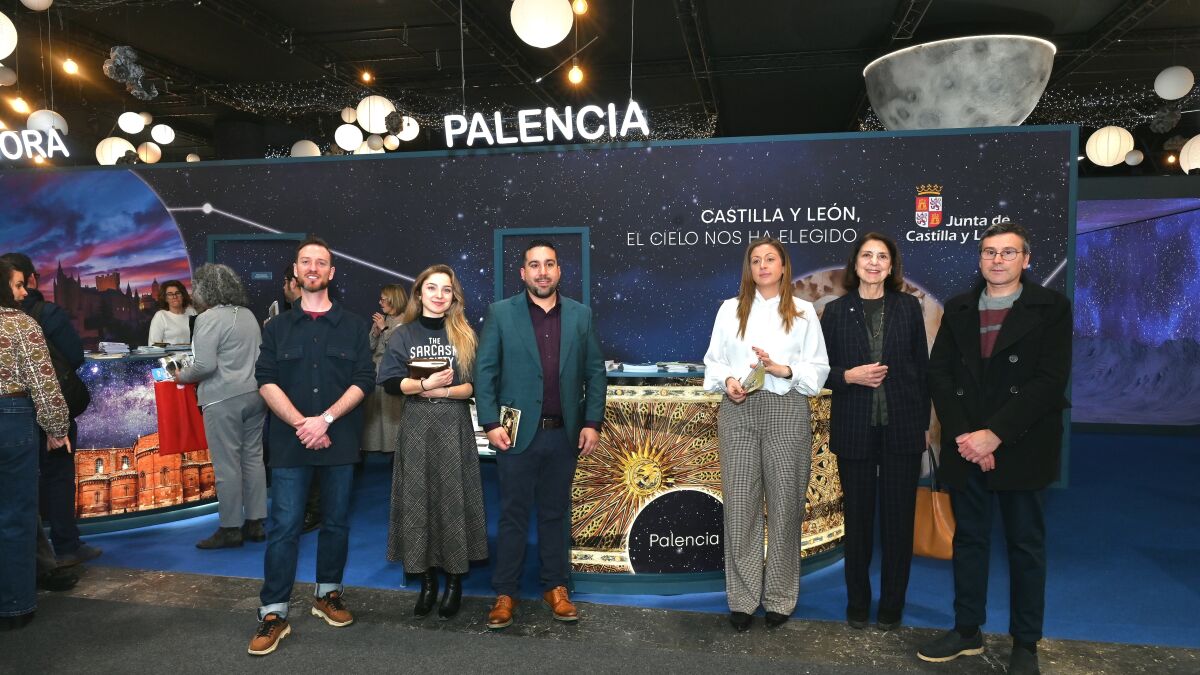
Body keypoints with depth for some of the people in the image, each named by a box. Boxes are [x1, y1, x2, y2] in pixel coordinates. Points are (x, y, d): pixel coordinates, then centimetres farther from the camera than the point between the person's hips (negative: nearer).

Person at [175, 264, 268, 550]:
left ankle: (231, 529, 7)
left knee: (227, 465, 0)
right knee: (253, 458, 10)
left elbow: (205, 365, -16)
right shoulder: (247, 314, 12)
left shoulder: (209, 318, -10)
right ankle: (255, 522, 17)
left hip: (224, 400, -8)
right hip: (255, 394, 8)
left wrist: (182, 376, 1)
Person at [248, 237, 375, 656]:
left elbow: (364, 381, -2)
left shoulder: (353, 326, 6)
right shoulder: (277, 327, 8)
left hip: (340, 442, 1)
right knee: (284, 527, -1)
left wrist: (326, 419, -13)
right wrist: (301, 424, -14)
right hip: (290, 443, 0)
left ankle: (328, 595, 27)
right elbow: (266, 382, -1)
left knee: (336, 522, 10)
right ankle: (273, 615, 7)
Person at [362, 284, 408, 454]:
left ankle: (394, 444, 0)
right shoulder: (380, 319, 14)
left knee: (392, 409, -7)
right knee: (375, 407, 3)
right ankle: (376, 442, 10)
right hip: (377, 368, 6)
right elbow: (370, 346, 15)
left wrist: (384, 328, -8)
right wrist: (375, 331, -3)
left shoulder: (405, 321, -3)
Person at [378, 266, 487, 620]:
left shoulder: (464, 335, 6)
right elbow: (390, 382, -4)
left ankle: (454, 581, 14)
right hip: (416, 429, 1)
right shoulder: (403, 335, 6)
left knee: (454, 501, 2)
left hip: (454, 428, 0)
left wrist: (442, 390, -14)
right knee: (418, 502, 3)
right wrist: (427, 383, -18)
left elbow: (475, 385, -1)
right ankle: (427, 582, 15)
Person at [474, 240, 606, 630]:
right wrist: (490, 423, -9)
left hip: (564, 434, 2)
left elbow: (595, 372, 6)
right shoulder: (500, 313, 0)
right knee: (513, 515, 6)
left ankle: (556, 588, 24)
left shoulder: (580, 315, 6)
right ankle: (505, 594, 17)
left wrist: (592, 422, 0)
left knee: (556, 513, 12)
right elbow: (484, 370, -2)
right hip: (517, 433, -2)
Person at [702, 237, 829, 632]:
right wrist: (727, 381, -11)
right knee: (739, 504, 2)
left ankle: (779, 598, 18)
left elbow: (819, 368, 2)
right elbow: (713, 360, 9)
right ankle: (742, 599, 13)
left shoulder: (803, 312, 6)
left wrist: (783, 369, -14)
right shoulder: (730, 310, 10)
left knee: (785, 504, 4)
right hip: (738, 412, 1)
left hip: (787, 411, -1)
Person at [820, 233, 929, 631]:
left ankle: (892, 605, 22)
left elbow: (922, 366, 5)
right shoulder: (837, 311, 3)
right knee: (858, 517, 9)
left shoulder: (908, 307, 4)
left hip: (902, 429, 0)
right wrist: (850, 376, -15)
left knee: (899, 517, 7)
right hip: (855, 430, 0)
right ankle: (857, 602, 24)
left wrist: (923, 422, 2)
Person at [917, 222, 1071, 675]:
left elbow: (1051, 380, -11)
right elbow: (939, 373, 3)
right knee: (968, 539, 11)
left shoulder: (1051, 308, -3)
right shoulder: (958, 309, 8)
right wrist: (962, 435, -10)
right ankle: (967, 630, 25)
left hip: (1022, 448, -3)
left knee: (1026, 545, 8)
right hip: (966, 447, 3)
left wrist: (996, 434, -17)